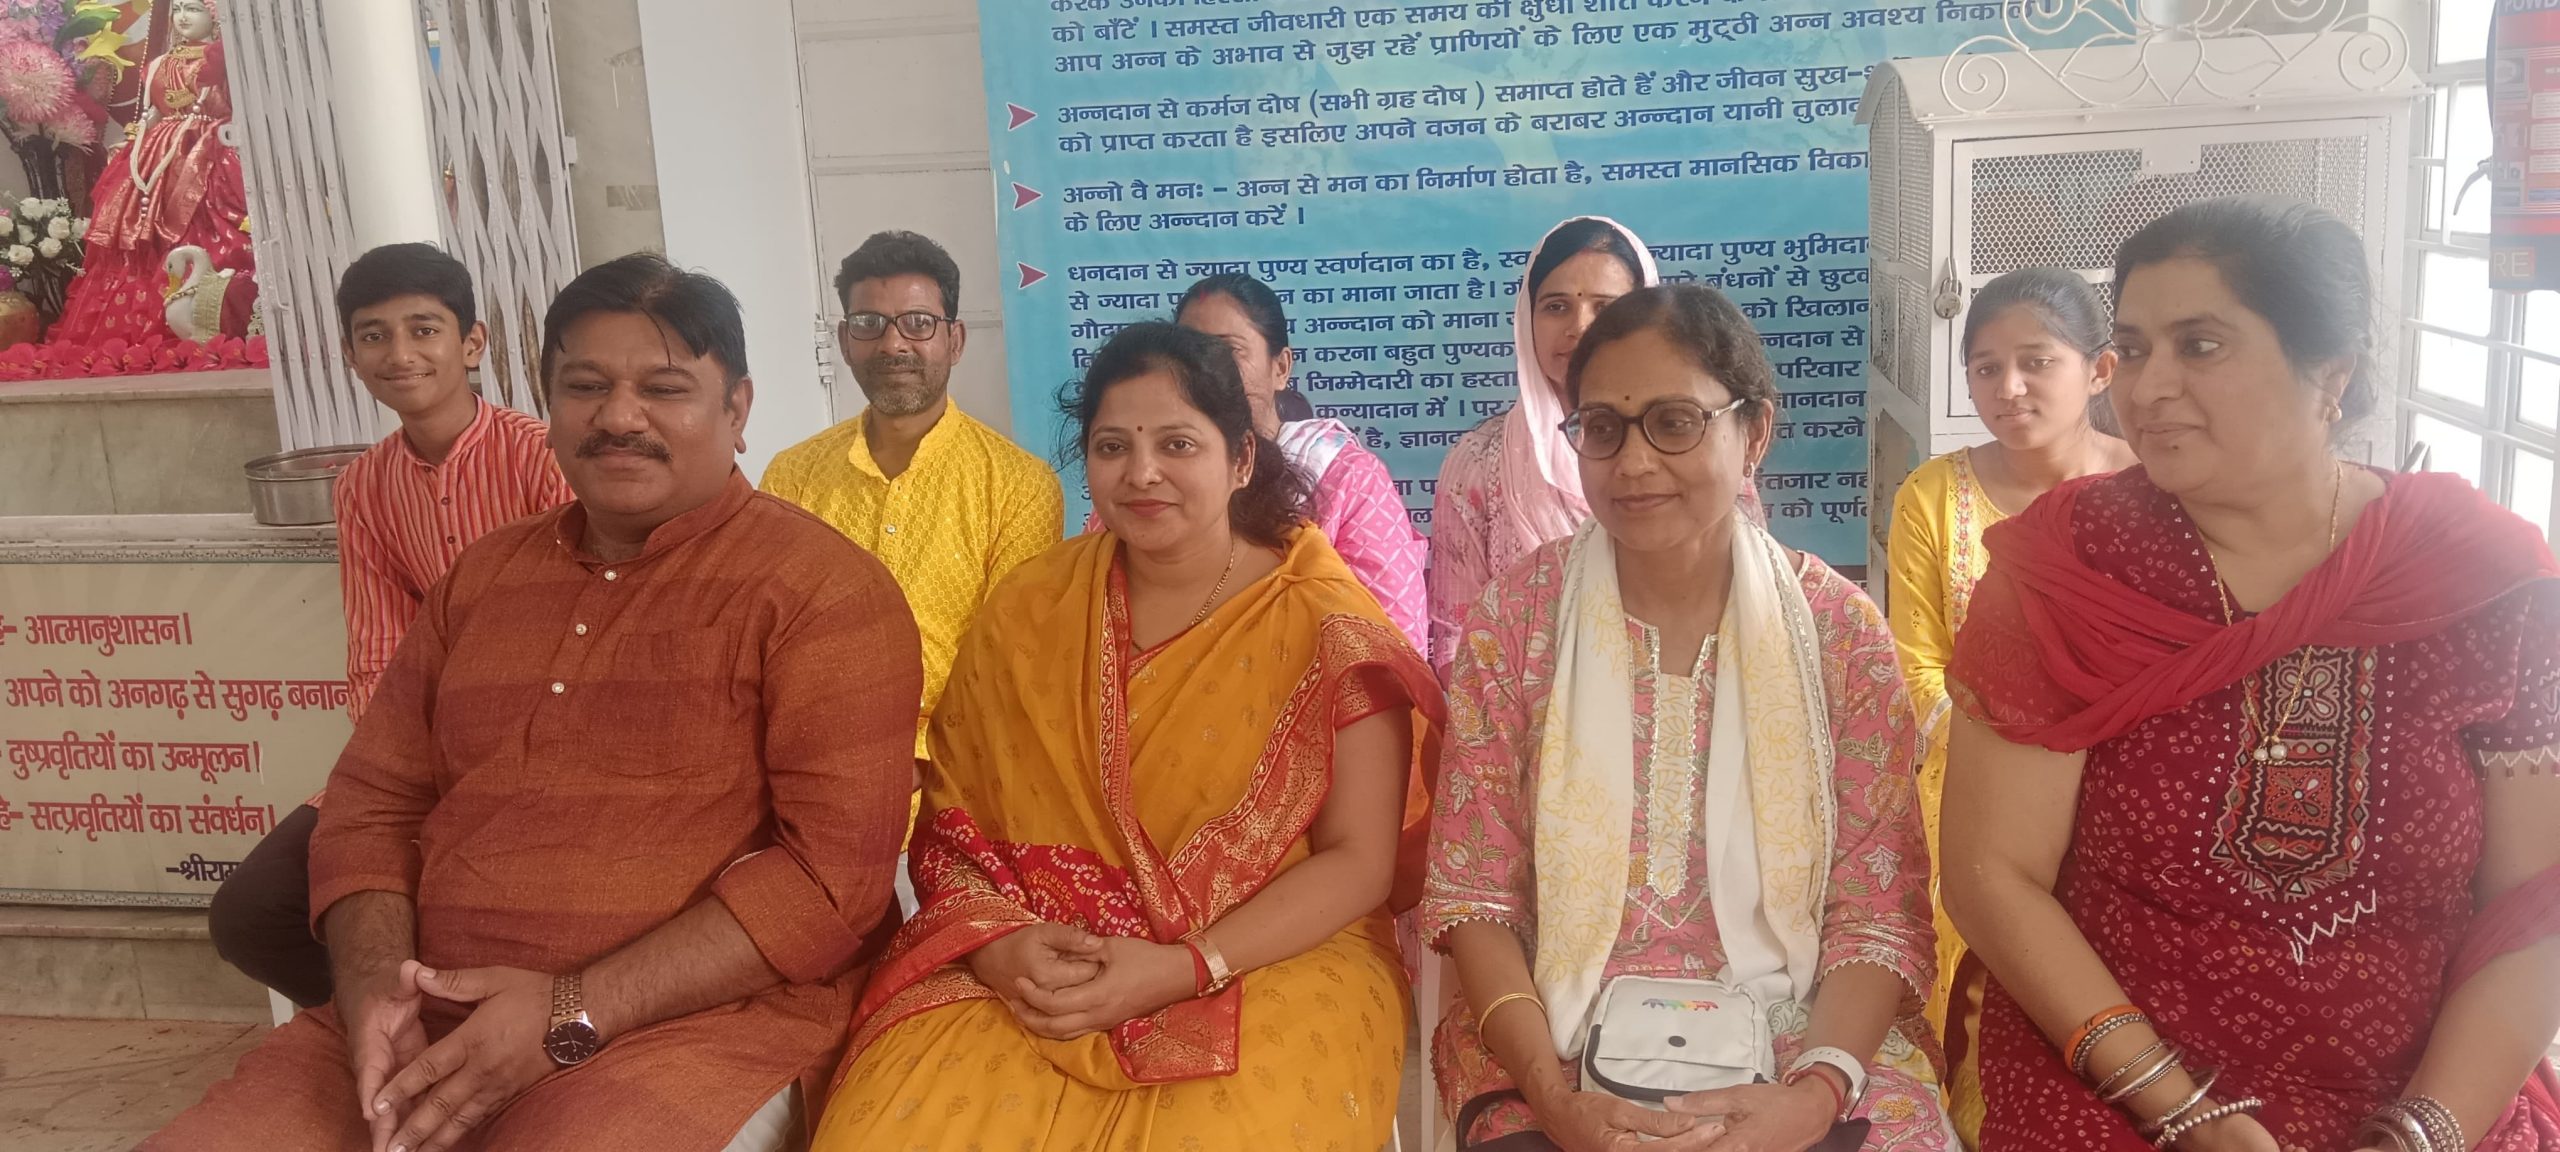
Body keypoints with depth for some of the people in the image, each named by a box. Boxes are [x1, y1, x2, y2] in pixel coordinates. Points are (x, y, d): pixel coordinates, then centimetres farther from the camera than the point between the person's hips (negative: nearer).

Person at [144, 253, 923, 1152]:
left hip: (693, 1025, -5)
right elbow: (374, 800, 16)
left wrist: (572, 1014, -17)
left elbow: (837, 868, -13)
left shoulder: (821, 587, -5)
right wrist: (372, 980, -5)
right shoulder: (482, 577, 16)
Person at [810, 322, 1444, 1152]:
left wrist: (1184, 969, -18)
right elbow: (951, 825, 8)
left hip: (1272, 964, -2)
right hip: (1026, 978, 3)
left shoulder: (1324, 626, -4)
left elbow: (1359, 860, -7)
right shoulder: (1023, 613, 6)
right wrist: (1000, 941, -12)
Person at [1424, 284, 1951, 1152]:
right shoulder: (1515, 619, -2)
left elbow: (1879, 915, -2)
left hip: (1800, 1047, 1)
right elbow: (1474, 893, -2)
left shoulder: (1838, 630, -2)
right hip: (1558, 1050, 0)